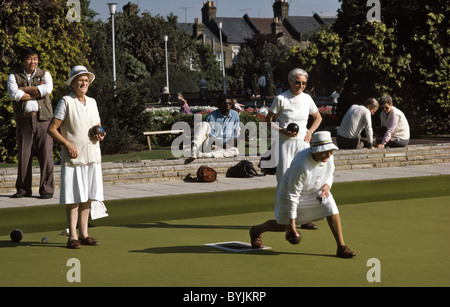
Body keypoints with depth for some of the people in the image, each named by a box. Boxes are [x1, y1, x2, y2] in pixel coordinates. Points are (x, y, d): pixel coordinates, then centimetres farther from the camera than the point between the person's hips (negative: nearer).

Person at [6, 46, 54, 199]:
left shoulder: (45, 75, 13)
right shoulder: (14, 76, 10)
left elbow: (47, 89, -9)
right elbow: (14, 94, -9)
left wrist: (24, 89, -7)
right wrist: (37, 92, -7)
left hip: (43, 119, 0)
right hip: (24, 120, 0)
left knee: (46, 155, -5)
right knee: (23, 156, 0)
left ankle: (46, 189, 1)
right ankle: (23, 189, 9)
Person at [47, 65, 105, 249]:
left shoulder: (92, 102, 14)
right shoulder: (66, 102, -5)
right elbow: (52, 129, -8)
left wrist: (100, 136, 1)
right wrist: (67, 144, -18)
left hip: (92, 156, 6)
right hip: (73, 157, -6)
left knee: (87, 198, 8)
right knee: (73, 198, -5)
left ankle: (84, 234, 15)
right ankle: (72, 236, -1)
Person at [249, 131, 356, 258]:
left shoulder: (328, 157, -20)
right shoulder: (301, 165, -39)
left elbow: (329, 176, 4)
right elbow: (293, 194, -30)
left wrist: (327, 186, -19)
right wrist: (292, 220, -25)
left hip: (316, 191, 5)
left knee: (332, 210, -18)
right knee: (282, 226, 11)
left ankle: (341, 248, -8)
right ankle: (256, 231, 43)